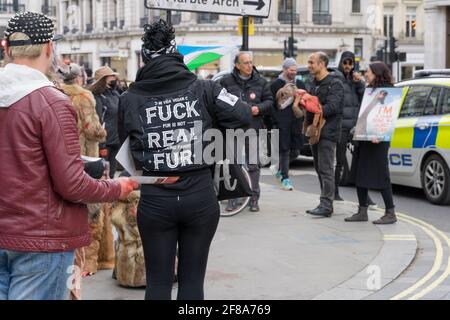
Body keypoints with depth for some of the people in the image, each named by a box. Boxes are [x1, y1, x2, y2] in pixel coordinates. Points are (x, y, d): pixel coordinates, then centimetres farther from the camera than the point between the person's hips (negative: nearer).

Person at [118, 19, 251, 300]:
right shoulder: (203, 89, -5)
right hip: (200, 197, 0)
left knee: (159, 281, 10)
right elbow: (244, 117, -5)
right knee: (192, 279, 11)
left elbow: (125, 147, 4)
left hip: (155, 201, 0)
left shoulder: (130, 99, -3)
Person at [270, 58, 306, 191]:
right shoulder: (276, 84, -2)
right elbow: (271, 104, -4)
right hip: (282, 123, -5)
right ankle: (285, 178, 4)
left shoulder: (300, 84, 14)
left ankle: (279, 167, 33)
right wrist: (275, 120, -10)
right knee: (285, 150, -3)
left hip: (295, 122, 5)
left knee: (293, 147, 8)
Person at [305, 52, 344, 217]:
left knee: (326, 169, -11)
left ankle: (326, 206, -11)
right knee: (319, 168, 11)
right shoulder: (315, 84, 19)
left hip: (328, 132, -9)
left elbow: (333, 106, -19)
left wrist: (313, 111, -22)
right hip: (315, 131, 9)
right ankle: (326, 203, 18)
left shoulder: (335, 84, -8)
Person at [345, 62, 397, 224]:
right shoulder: (369, 90, 18)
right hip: (364, 138, 9)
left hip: (378, 140, -9)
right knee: (360, 174, 9)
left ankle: (391, 213, 1)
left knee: (380, 175, -5)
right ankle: (362, 211, 17)